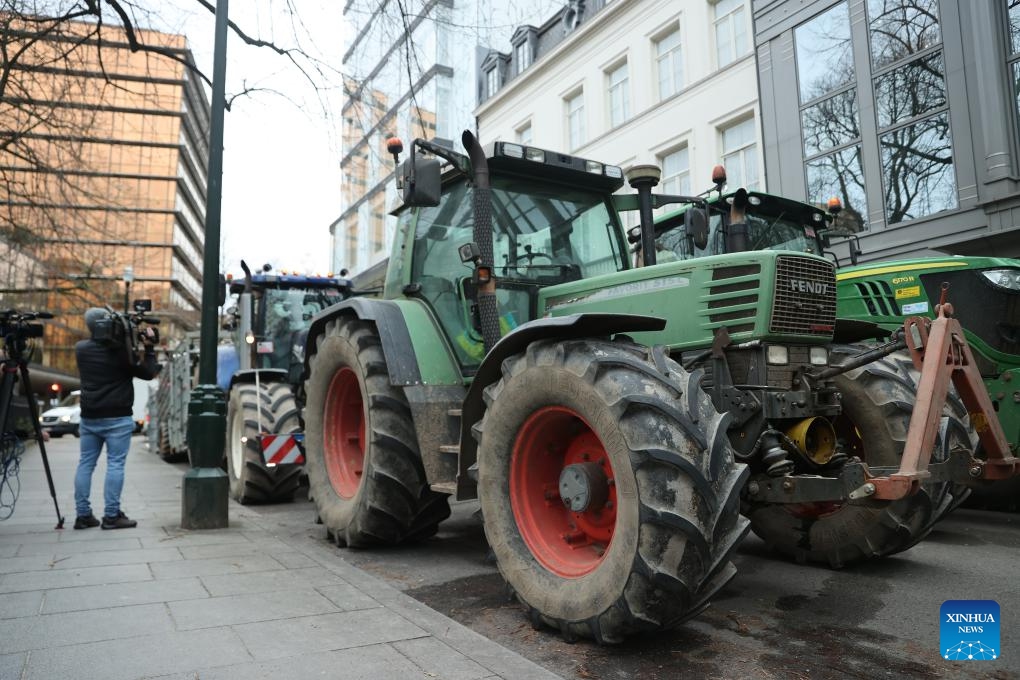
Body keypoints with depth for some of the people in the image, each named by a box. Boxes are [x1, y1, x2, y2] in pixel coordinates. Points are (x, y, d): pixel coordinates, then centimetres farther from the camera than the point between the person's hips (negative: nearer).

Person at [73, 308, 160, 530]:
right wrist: (149, 348, 2)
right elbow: (149, 373, -5)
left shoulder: (81, 349, 4)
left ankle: (83, 515, 11)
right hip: (117, 418, -5)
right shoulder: (121, 350, -11)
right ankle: (111, 515, -4)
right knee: (115, 465, -3)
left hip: (89, 417, 6)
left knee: (85, 464, 9)